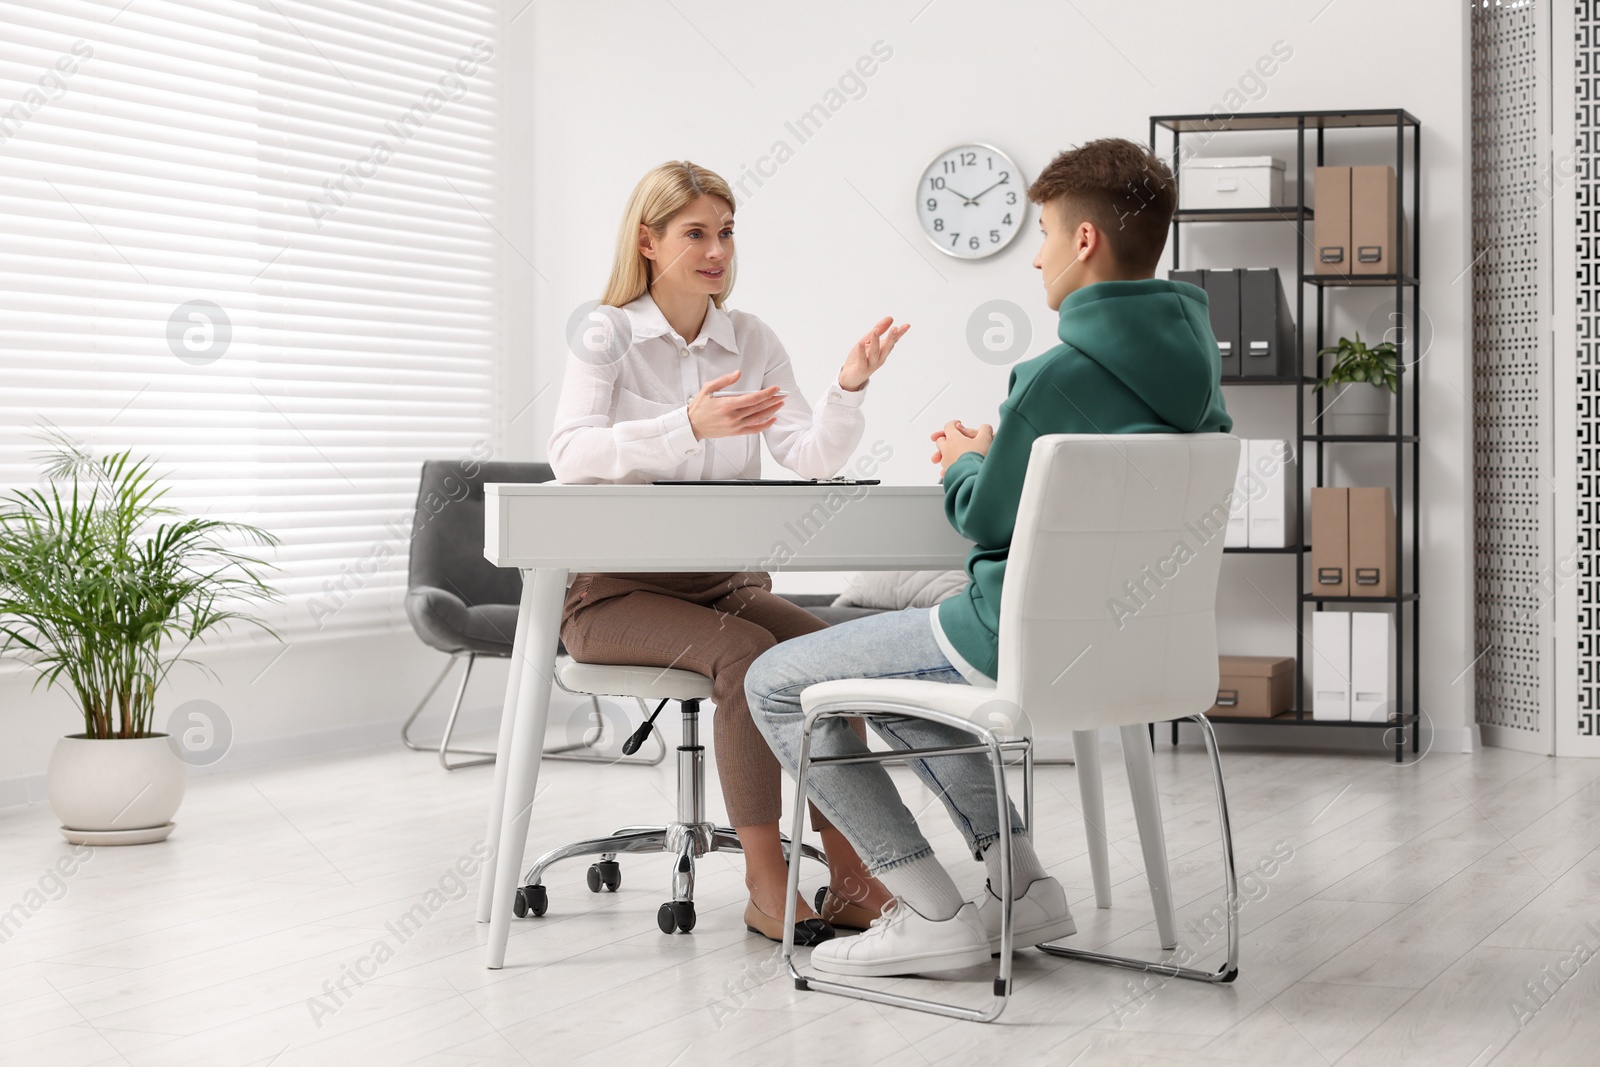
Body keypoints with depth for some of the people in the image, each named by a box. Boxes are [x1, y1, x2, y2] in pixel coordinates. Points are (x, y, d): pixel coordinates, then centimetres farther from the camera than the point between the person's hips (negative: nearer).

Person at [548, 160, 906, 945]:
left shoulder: (752, 340, 10)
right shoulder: (607, 337, -2)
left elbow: (811, 458, -2)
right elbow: (571, 454, -20)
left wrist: (849, 387, -22)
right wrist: (688, 426, -34)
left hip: (725, 579, 4)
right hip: (619, 590, -4)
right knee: (747, 652, -31)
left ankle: (848, 880, -22)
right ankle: (765, 887, -25)